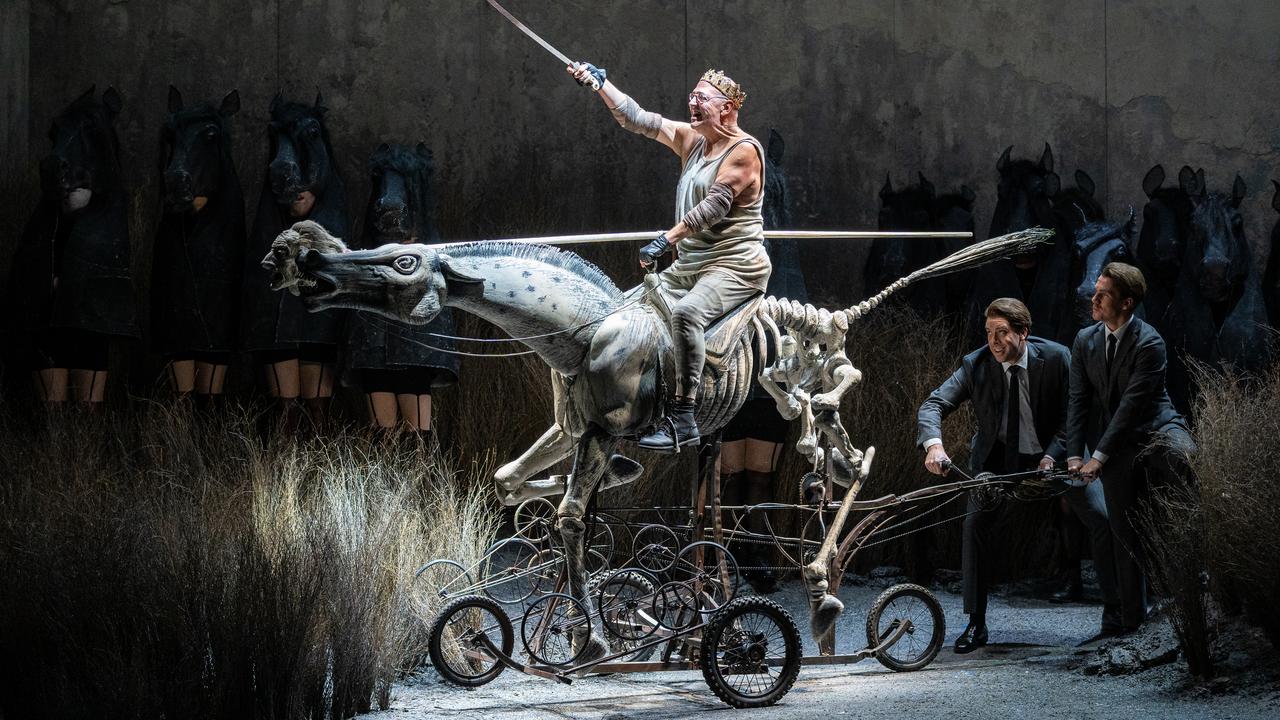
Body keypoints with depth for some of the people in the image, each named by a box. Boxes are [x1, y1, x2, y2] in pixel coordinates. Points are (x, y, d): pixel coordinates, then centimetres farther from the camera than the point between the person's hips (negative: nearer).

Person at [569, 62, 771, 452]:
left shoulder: (744, 150, -12)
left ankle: (683, 418, -36)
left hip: (736, 266, -10)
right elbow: (638, 120, 11)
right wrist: (600, 82, 5)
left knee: (686, 312, -34)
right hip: (687, 265, 10)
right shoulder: (691, 139, 12)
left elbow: (715, 206, -22)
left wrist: (667, 239, -28)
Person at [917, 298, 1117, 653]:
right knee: (975, 524, -15)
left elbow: (1073, 414, -12)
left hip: (1055, 452, -1)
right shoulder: (975, 365, -16)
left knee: (1103, 519, -9)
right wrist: (934, 444, -41)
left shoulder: (1056, 358, -19)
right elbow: (933, 405, -21)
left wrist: (1052, 456, -26)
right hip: (999, 457, 1)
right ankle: (975, 624, -6)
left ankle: (1115, 608, 11)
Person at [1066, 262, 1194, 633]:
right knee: (1125, 530, 4)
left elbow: (1132, 403, -17)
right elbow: (1079, 401, 6)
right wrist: (1075, 455, -5)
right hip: (1116, 446, 5)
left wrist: (1099, 456, -17)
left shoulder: (1149, 342, -14)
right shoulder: (1085, 341, 4)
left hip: (1155, 428, -5)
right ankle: (1132, 620, 12)